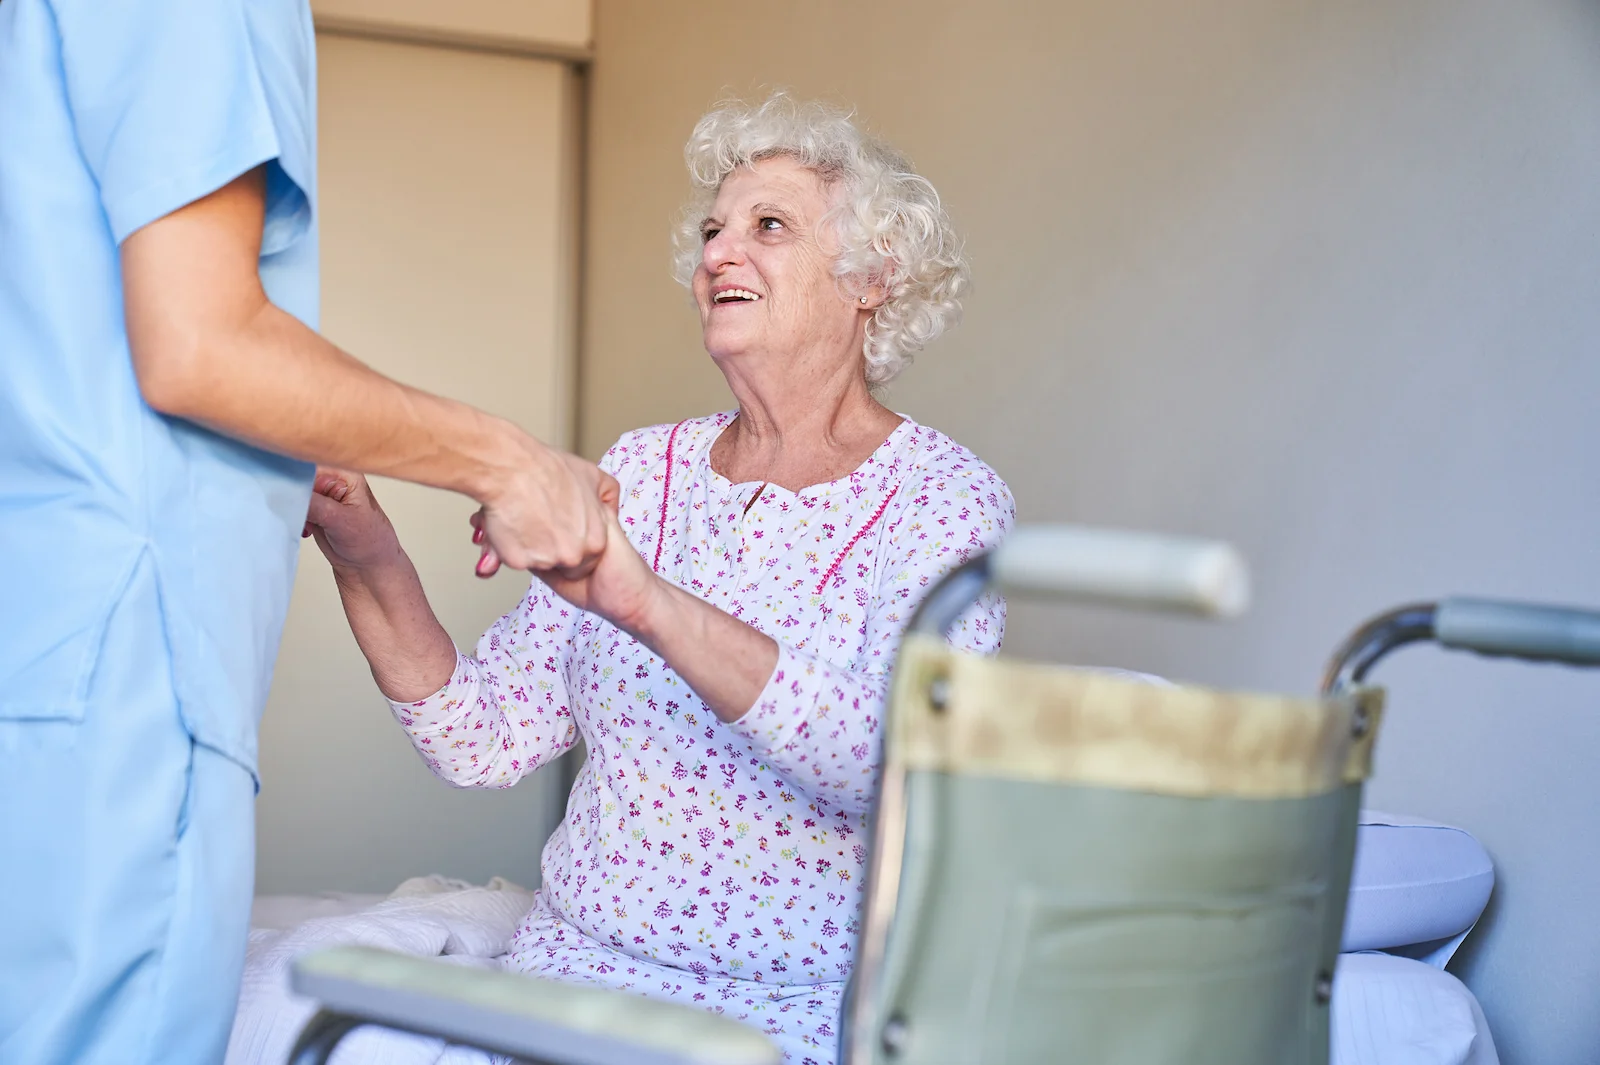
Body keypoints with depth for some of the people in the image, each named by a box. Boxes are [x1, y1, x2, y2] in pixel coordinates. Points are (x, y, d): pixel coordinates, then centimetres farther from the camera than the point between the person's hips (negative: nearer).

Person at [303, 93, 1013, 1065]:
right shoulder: (640, 472, 8)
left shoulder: (944, 496, -5)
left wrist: (645, 601, -33)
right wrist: (372, 565, -11)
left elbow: (899, 764, -23)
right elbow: (487, 742, 5)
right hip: (579, 965, 4)